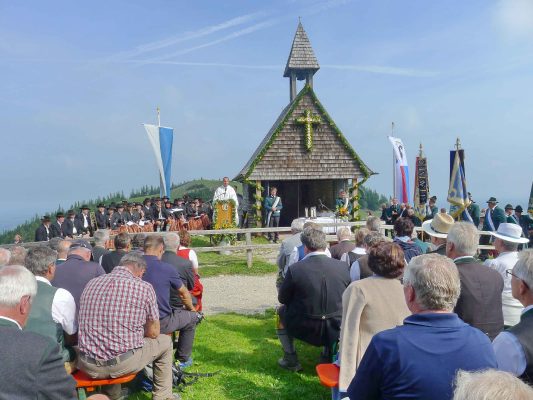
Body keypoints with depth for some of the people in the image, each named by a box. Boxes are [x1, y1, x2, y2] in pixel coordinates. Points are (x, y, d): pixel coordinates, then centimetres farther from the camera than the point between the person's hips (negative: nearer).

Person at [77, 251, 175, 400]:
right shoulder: (144, 288, -10)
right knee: (165, 342, 21)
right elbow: (153, 333, 0)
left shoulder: (92, 283, 3)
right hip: (124, 364, -4)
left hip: (87, 366, 5)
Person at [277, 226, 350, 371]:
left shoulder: (295, 269, -17)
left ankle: (291, 360, 23)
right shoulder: (342, 266, -8)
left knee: (281, 310, 25)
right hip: (336, 330, 3)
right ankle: (330, 351, 33)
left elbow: (282, 299, -2)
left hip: (305, 330, -3)